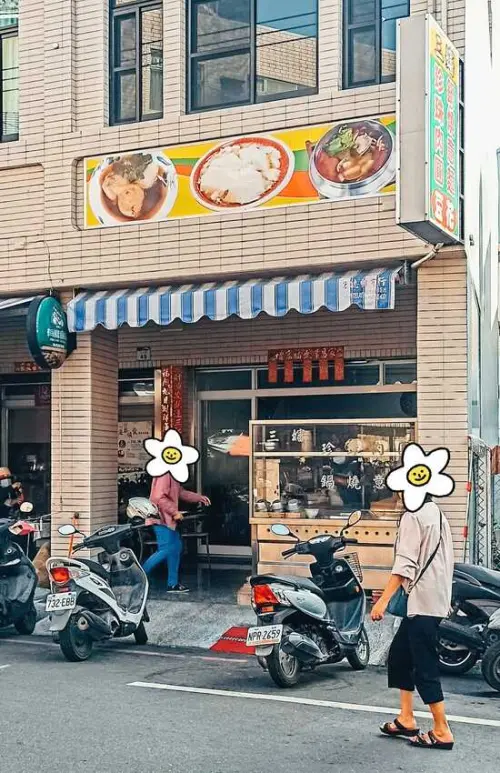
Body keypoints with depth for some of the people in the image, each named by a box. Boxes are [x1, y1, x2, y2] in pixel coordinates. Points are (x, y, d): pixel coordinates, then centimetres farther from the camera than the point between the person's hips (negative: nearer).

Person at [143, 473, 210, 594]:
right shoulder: (164, 474, -18)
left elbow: (180, 492, 25)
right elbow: (159, 497, -26)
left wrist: (199, 498, 21)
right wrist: (175, 512, -21)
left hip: (169, 519, 10)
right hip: (162, 519, -10)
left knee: (176, 547, 11)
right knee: (165, 550, -10)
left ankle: (173, 584, 17)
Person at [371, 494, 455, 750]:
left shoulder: (413, 516, -12)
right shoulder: (436, 514, 16)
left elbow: (405, 564, -19)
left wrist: (383, 600, -20)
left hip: (422, 602, -10)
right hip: (437, 598, 10)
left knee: (424, 666, -4)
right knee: (399, 654, 15)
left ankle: (442, 731, 1)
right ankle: (406, 720, 18)